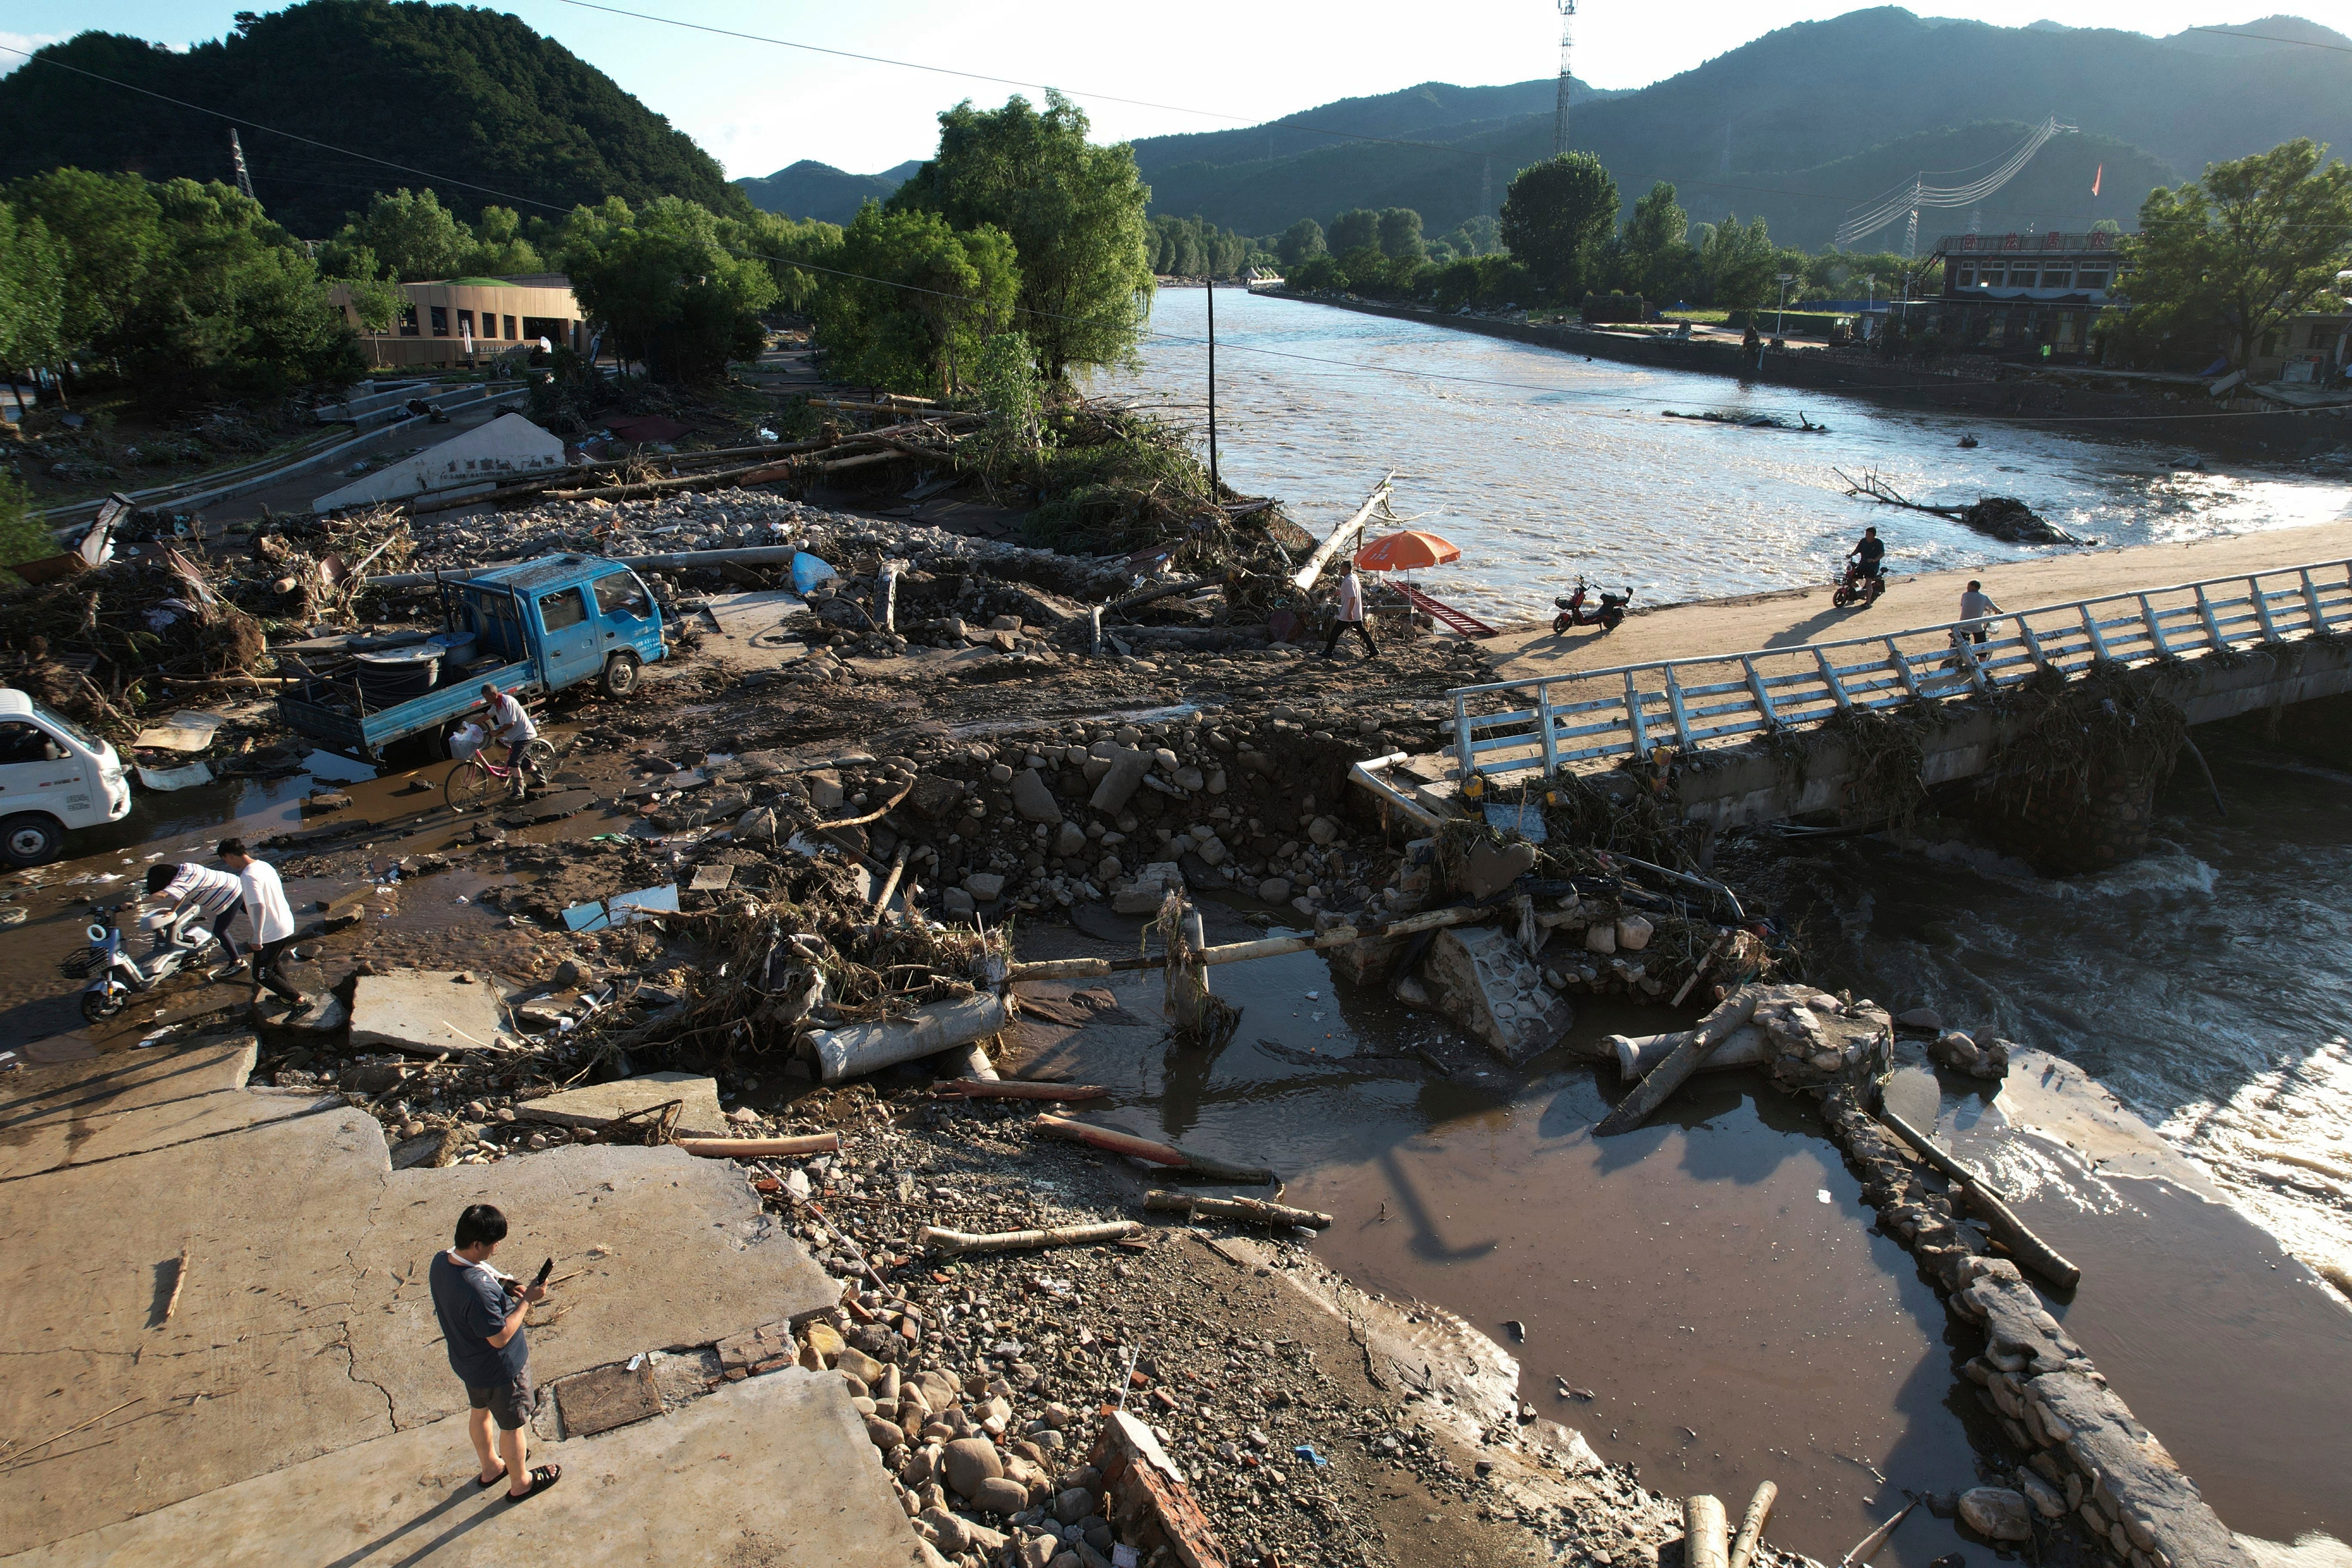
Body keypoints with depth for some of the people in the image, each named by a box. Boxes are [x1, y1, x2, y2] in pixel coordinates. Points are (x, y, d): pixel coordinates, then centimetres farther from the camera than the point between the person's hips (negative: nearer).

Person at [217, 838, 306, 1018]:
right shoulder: (264, 865, 6)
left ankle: (301, 1002, -1)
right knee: (272, 963, 29)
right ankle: (286, 997, 42)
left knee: (262, 974, 3)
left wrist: (257, 937, -24)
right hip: (286, 924, 9)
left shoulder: (248, 876, -22)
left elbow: (260, 907, -28)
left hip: (272, 932, -9)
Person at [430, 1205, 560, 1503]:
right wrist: (527, 1301, -24)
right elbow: (500, 1337, -31)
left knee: (480, 1412, 32)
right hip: (499, 1370, -8)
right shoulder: (478, 1290, -42)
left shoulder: (440, 1262, -15)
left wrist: (502, 1286, -7)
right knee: (512, 1426, 18)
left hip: (466, 1363, 8)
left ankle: (491, 1468, 56)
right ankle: (520, 1483, 41)